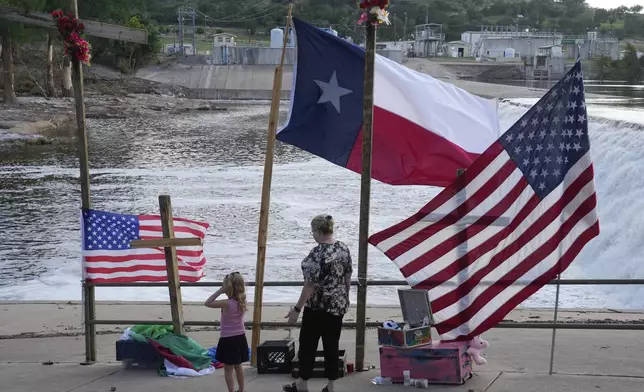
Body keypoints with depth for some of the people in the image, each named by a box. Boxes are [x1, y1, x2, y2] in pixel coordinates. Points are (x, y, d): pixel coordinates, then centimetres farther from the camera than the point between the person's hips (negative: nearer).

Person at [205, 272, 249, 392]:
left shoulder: (227, 303, -23)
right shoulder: (241, 301, -3)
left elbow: (207, 303, -16)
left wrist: (220, 291, -16)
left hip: (228, 340, -7)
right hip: (240, 337, 7)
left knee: (228, 369, 4)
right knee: (238, 366, 21)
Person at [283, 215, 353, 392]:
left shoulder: (317, 253, -20)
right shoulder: (344, 248, 3)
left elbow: (310, 285, -21)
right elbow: (348, 277, 11)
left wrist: (297, 308, -16)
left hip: (318, 306, -7)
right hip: (339, 305, 7)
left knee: (308, 344, 7)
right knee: (332, 345, 11)